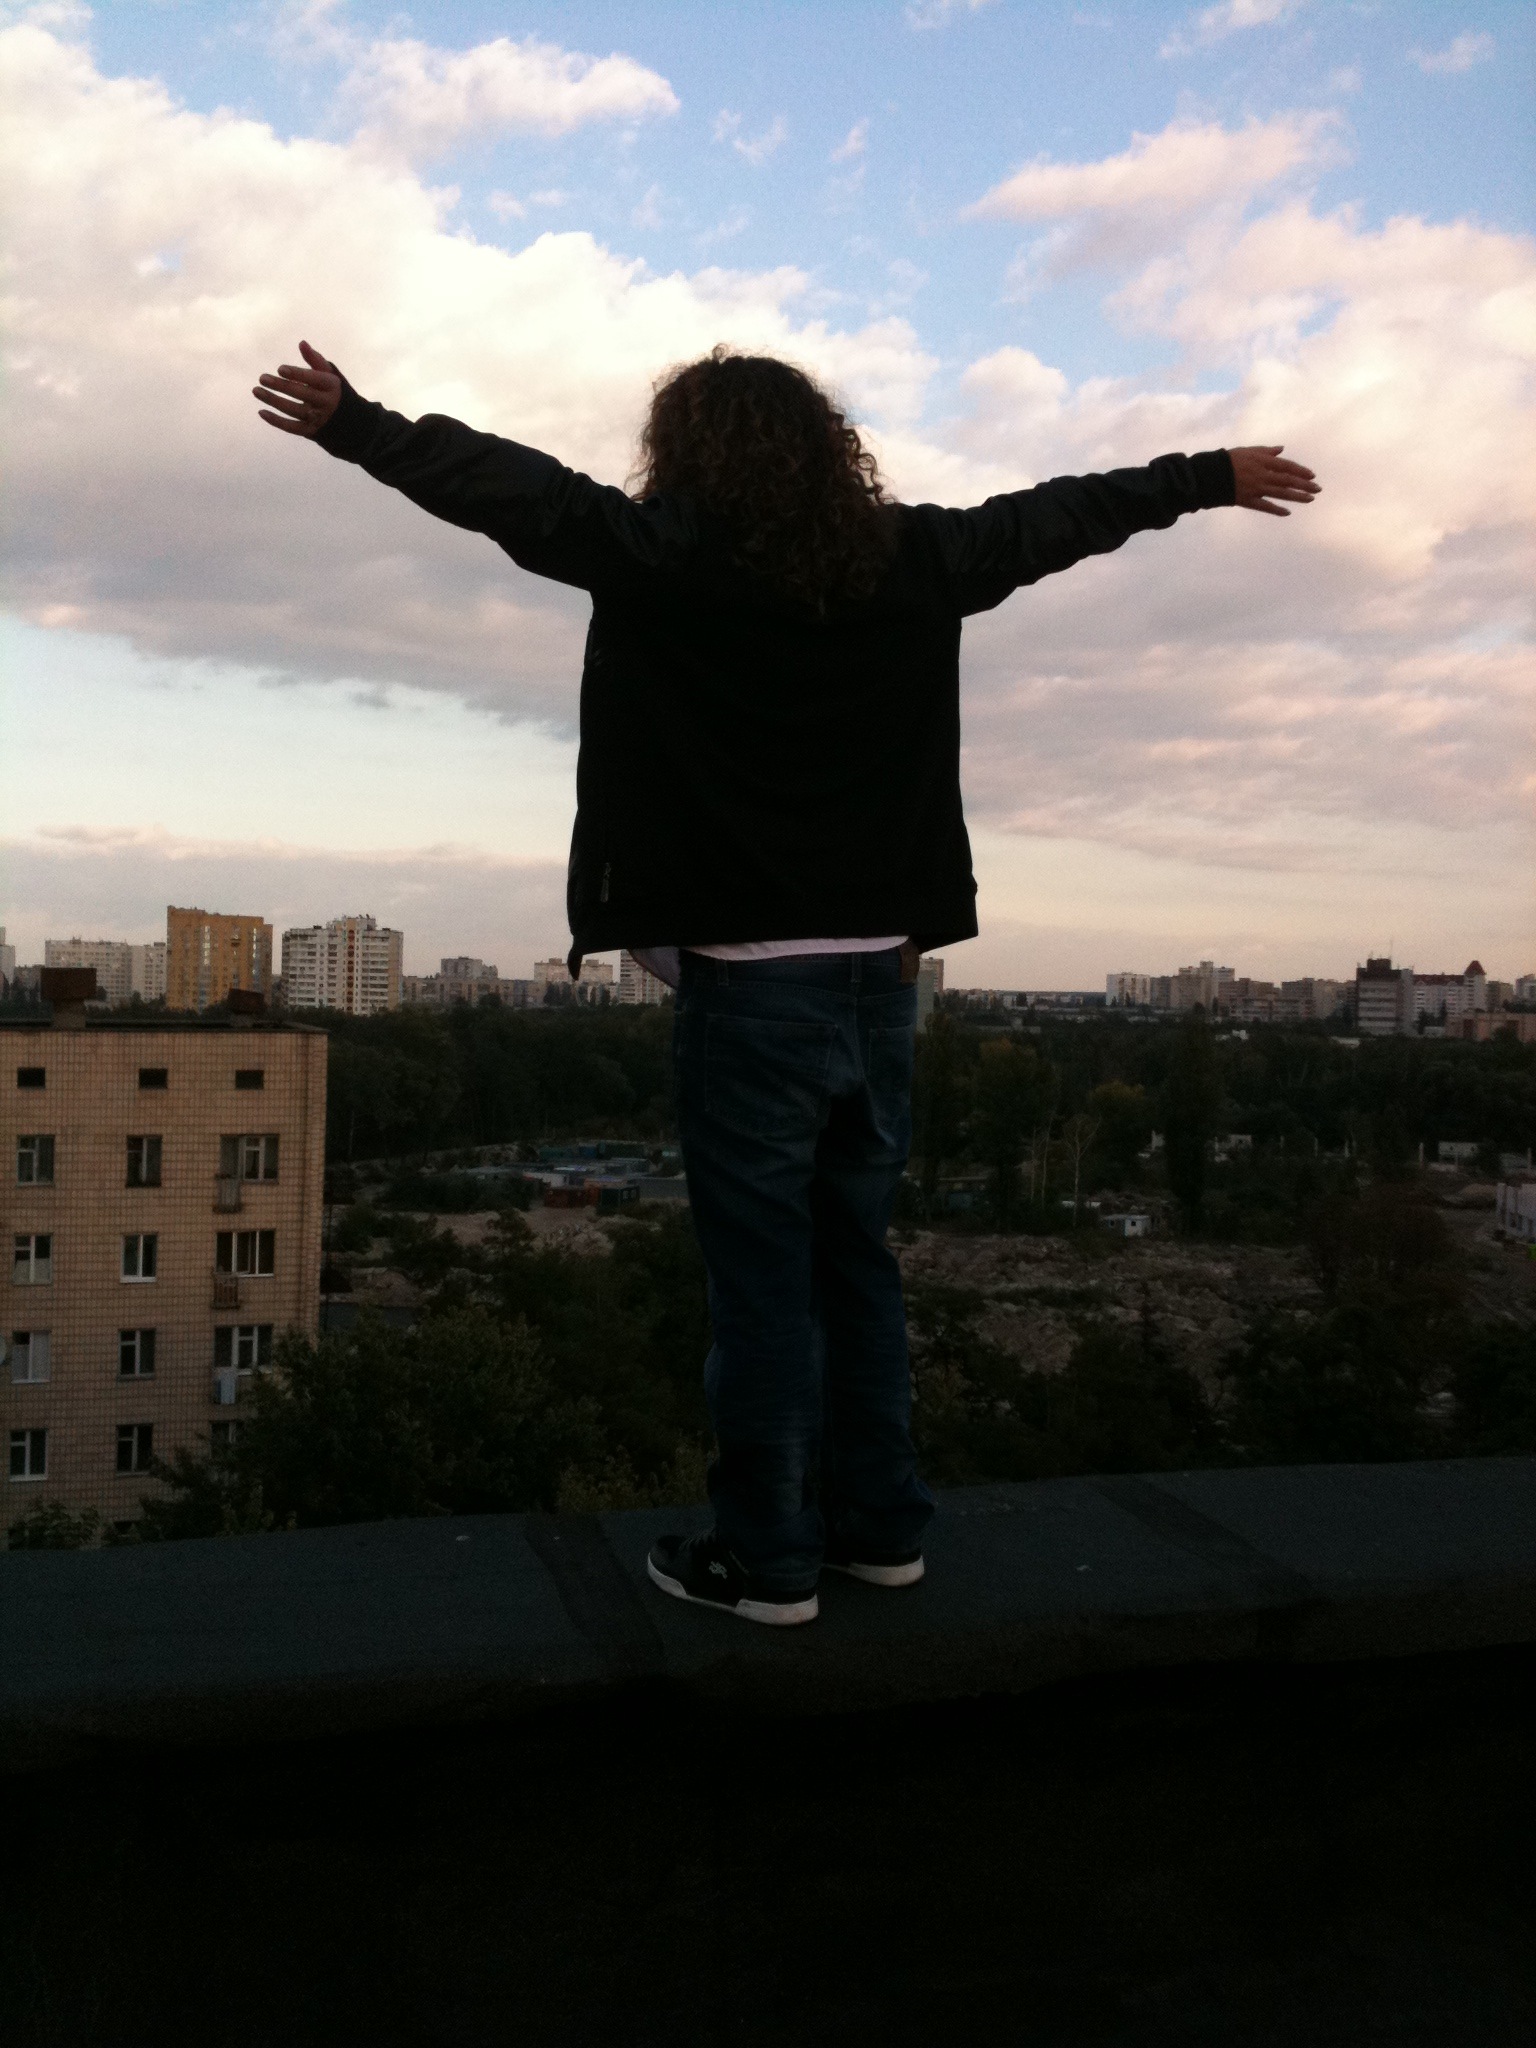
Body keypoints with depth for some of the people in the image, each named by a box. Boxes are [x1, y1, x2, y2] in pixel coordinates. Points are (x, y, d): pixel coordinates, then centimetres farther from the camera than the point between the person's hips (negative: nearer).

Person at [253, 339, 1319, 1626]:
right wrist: (1213, 478, 32)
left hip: (749, 983, -5)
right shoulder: (911, 558, 8)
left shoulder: (663, 558, -6)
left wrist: (353, 424, 8)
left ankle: (769, 1556, 11)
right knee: (855, 1258, 15)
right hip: (878, 975, 5)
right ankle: (881, 1524, 25)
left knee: (762, 1275, 2)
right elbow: (1059, 514, 19)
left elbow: (505, 485, -3)